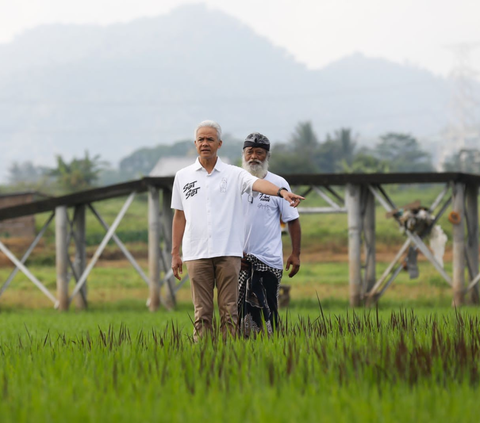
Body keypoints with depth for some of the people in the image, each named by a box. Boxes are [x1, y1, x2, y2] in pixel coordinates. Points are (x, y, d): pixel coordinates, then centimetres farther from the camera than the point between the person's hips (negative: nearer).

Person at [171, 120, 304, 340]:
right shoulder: (183, 176, 12)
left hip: (228, 253, -1)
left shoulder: (234, 174, 5)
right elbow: (179, 216, 16)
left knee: (229, 311, -2)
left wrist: (282, 191, -35)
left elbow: (257, 183, -14)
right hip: (197, 254, 1)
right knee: (202, 312, 1)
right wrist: (175, 253, 13)